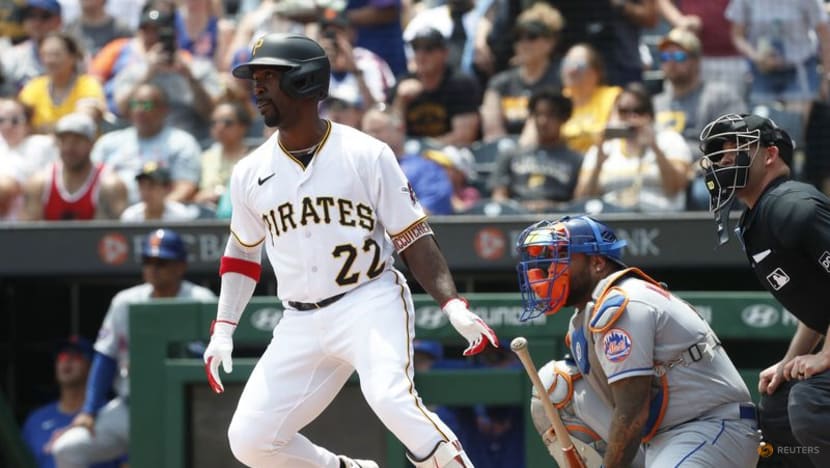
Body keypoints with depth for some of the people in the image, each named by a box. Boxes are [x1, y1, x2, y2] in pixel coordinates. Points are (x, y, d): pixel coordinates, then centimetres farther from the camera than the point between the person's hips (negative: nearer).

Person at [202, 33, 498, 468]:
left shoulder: (367, 155, -6)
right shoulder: (250, 173, 6)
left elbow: (414, 239, -5)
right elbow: (243, 252, 21)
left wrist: (452, 305, -17)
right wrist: (223, 329, 12)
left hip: (372, 303, -5)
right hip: (301, 324, 5)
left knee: (389, 395, -34)